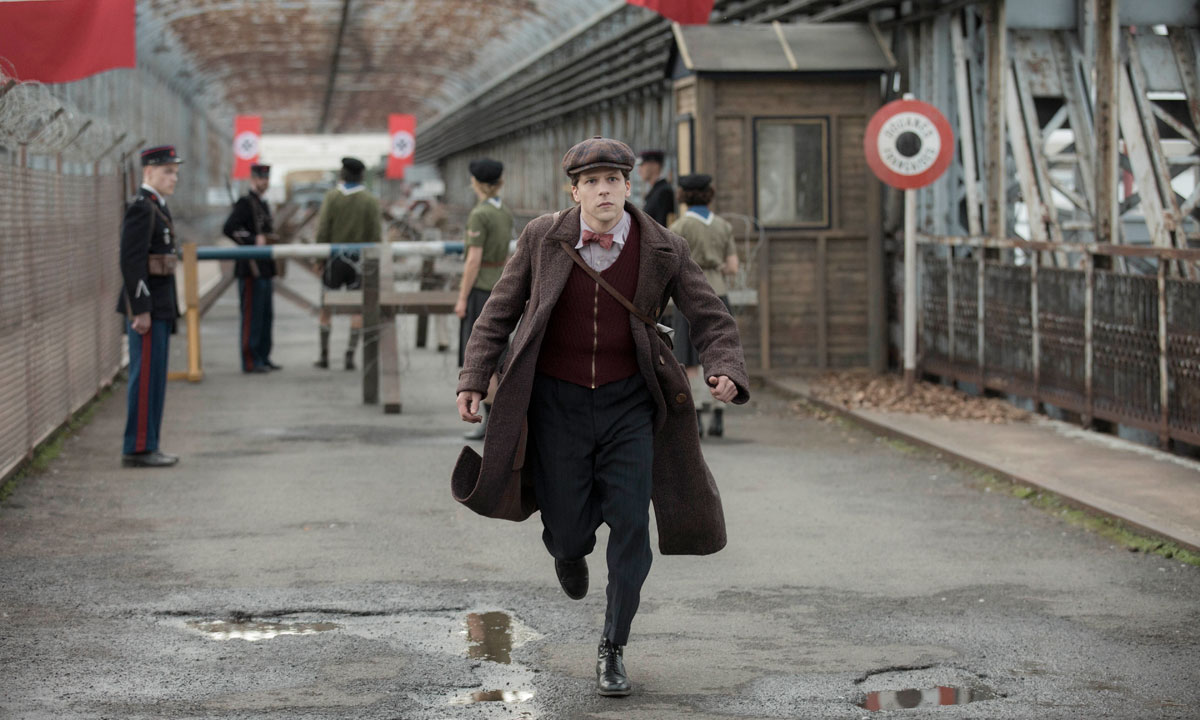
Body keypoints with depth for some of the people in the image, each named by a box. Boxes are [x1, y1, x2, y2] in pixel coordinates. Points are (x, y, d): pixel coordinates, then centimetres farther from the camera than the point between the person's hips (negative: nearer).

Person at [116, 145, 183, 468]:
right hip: (148, 307, -10)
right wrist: (140, 310, -23)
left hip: (160, 306, 10)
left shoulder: (156, 208, 17)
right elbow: (131, 262, -20)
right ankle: (138, 449, -3)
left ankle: (147, 445, 16)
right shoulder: (141, 209, -14)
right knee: (146, 378, -7)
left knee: (153, 378, 12)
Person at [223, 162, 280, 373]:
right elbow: (229, 228, -22)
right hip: (251, 268, -9)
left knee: (266, 315, 12)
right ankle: (250, 361, -4)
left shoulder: (263, 203, 18)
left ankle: (263, 358, 20)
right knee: (252, 315, -7)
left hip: (265, 268, 9)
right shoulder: (245, 203, -11)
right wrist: (254, 241, -23)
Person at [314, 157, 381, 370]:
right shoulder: (371, 201, -1)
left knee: (327, 307, 10)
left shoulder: (332, 196, -3)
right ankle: (350, 356, -1)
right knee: (357, 308, 4)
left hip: (334, 258, 0)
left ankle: (324, 356, 10)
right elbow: (376, 236, -4)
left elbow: (322, 231, -7)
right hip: (359, 260, 0)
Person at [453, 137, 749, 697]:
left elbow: (712, 321, -1)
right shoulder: (542, 238, -5)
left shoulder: (662, 250, -6)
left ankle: (613, 649, 8)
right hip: (556, 401, 0)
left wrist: (726, 373, -20)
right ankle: (570, 547, 42)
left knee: (630, 522, -8)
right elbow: (499, 313, 4)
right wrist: (474, 380, -5)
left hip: (627, 403, 0)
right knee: (568, 530, 0)